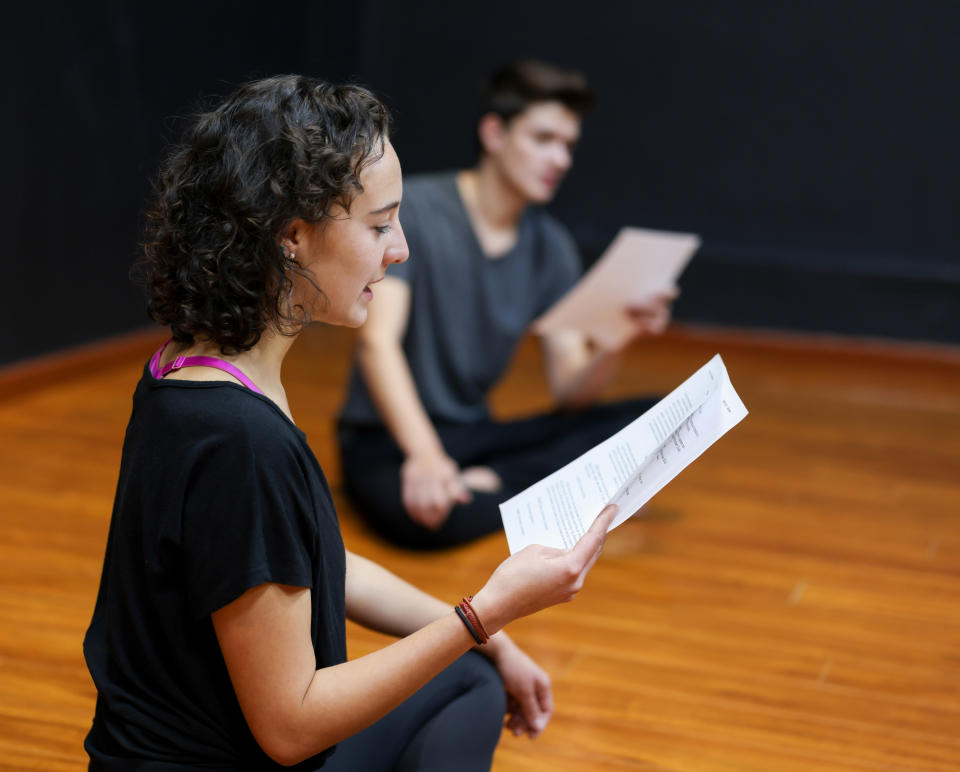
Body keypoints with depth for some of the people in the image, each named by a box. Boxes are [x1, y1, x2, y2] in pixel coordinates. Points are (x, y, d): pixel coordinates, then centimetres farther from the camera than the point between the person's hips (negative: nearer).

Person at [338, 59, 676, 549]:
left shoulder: (551, 247, 6)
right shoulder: (414, 209, -11)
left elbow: (570, 391, 1)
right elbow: (377, 340, -23)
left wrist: (617, 342, -22)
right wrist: (424, 455, -37)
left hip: (475, 435, 6)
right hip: (389, 439, -6)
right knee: (425, 513, -41)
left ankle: (490, 485, -20)